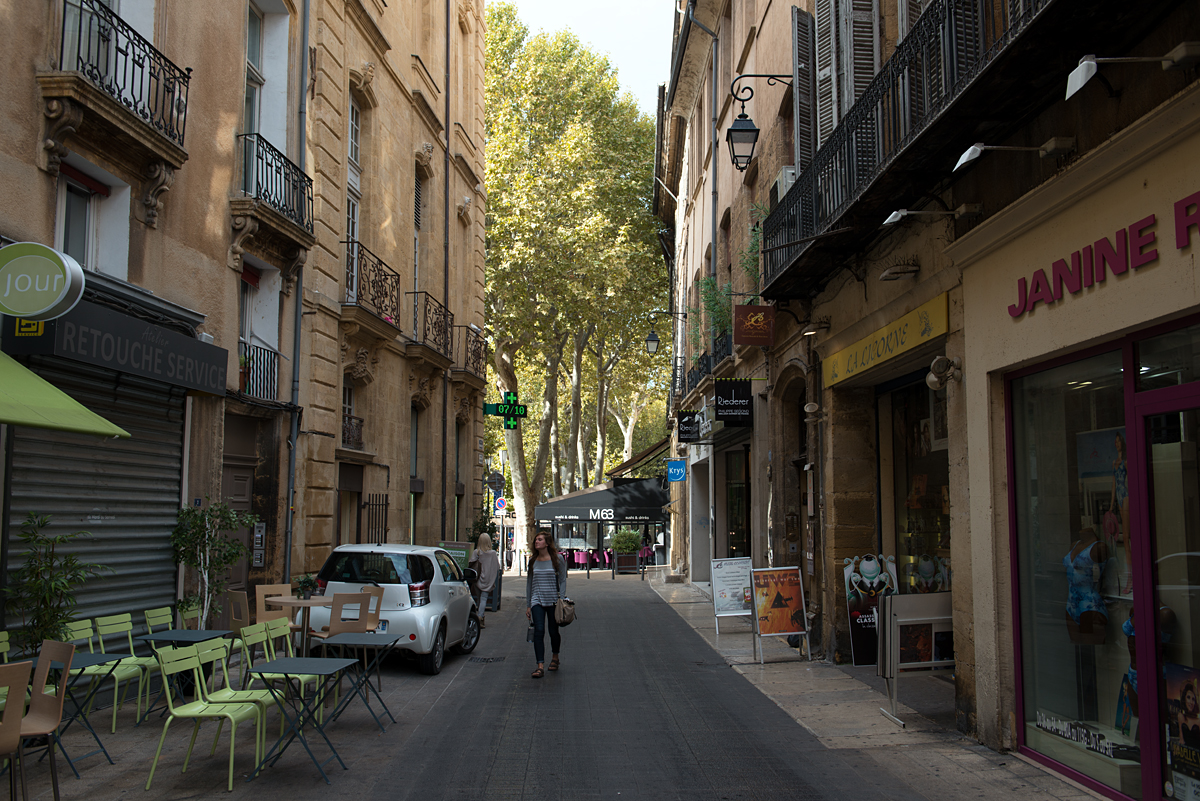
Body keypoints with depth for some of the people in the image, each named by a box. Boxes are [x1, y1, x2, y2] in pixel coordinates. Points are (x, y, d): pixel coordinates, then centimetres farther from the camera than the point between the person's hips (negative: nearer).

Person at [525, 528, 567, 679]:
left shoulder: (557, 559, -2)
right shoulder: (533, 561, 8)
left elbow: (562, 581, -1)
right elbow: (529, 583, 13)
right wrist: (528, 605, 11)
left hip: (553, 601, -2)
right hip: (537, 600, 2)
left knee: (553, 631, 8)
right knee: (539, 631, -12)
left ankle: (555, 657, 36)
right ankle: (540, 666, -12)